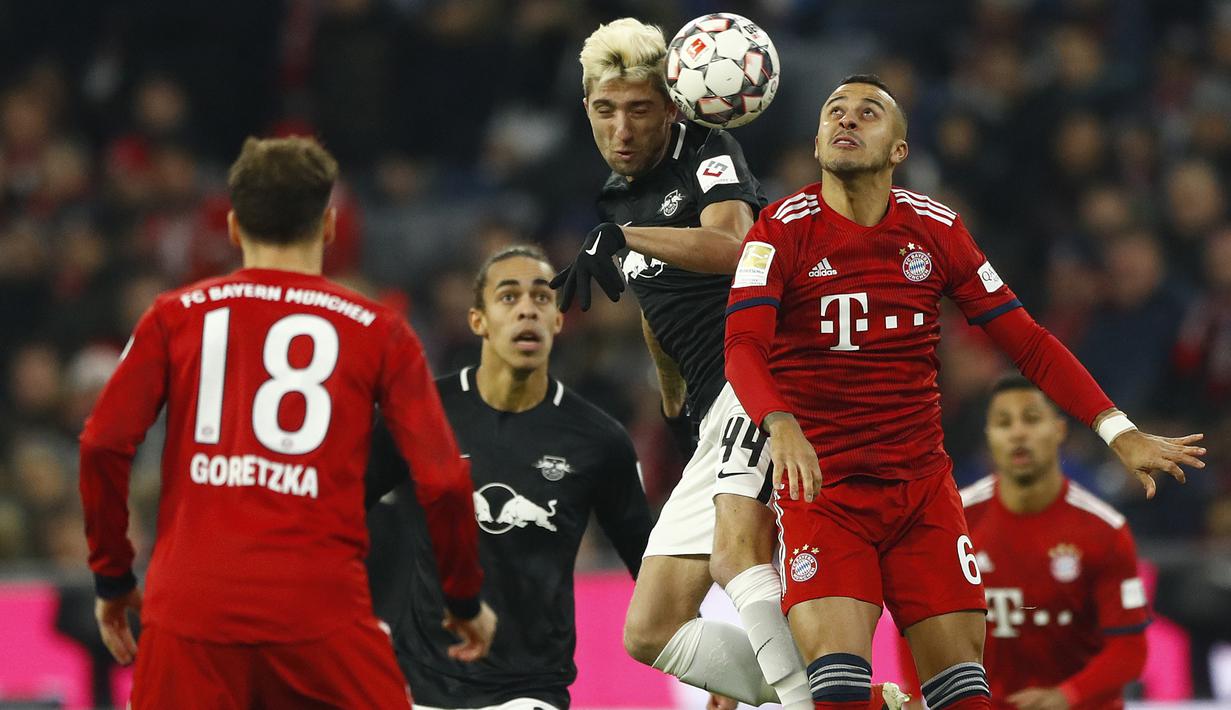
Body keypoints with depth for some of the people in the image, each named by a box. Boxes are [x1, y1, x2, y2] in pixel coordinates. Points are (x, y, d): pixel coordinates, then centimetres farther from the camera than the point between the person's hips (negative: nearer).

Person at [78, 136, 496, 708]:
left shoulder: (176, 317, 11)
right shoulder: (379, 332, 8)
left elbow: (103, 446, 1)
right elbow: (442, 483, 3)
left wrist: (112, 577, 13)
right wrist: (465, 600, 17)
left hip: (189, 605, 1)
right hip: (321, 610, -1)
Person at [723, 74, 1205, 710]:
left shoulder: (935, 228, 6)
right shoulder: (784, 228, -4)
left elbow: (1026, 341, 9)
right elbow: (743, 346, -17)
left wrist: (1118, 432, 0)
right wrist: (780, 424, -38)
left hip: (923, 490, 3)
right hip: (819, 486, -3)